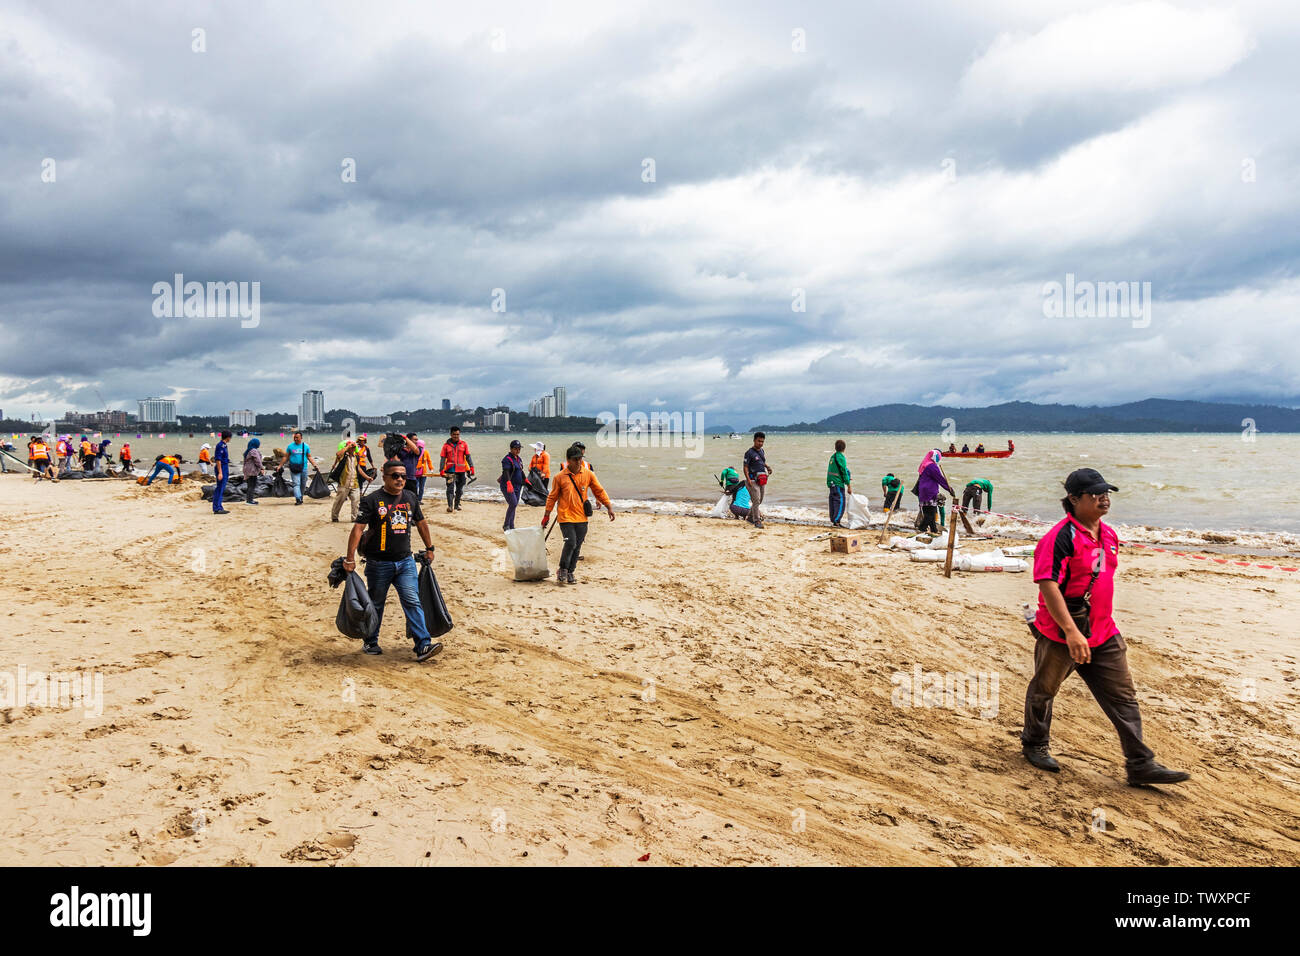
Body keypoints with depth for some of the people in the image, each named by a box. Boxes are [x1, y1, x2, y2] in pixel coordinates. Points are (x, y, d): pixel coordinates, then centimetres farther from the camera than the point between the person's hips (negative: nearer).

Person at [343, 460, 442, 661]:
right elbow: (358, 528, -13)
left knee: (413, 601, -6)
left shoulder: (411, 498, 9)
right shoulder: (372, 500, -8)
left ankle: (423, 646, -11)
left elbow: (421, 523, 22)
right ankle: (370, 642, 30)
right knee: (376, 604, 11)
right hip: (379, 563, -3)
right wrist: (350, 558, -18)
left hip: (405, 561, 3)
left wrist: (429, 548, 25)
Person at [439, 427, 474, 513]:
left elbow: (468, 456, 7)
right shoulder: (446, 445, 5)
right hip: (450, 470, -2)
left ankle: (456, 505, 25)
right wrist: (441, 470, -2)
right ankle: (450, 506, -16)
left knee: (460, 490, 10)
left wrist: (471, 467, -4)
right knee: (450, 489, -11)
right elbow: (442, 458, 4)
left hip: (461, 470, 2)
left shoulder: (463, 444, 8)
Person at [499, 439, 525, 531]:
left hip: (517, 486, 8)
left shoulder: (519, 459, 14)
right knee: (513, 504, -17)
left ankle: (511, 527, 15)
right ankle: (506, 526, -9)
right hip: (507, 486, -8)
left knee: (513, 506, 9)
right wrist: (509, 483, -38)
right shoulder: (507, 459, -13)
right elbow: (506, 472, -25)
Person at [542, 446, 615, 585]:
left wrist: (609, 507, 5)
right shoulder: (560, 477, -4)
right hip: (565, 516, -3)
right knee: (570, 542, -15)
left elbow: (599, 491, 10)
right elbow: (552, 497, 4)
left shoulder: (588, 474, 2)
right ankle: (562, 571, 3)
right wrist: (547, 515, 5)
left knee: (577, 546, 6)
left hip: (582, 517, 3)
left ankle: (570, 573, 20)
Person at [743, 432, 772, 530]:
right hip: (753, 479, -8)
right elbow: (745, 467, -12)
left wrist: (767, 467, 9)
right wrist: (748, 480, -22)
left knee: (760, 500, 15)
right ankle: (757, 521, -7)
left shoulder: (761, 451, 14)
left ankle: (750, 514, 34)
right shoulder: (749, 453, -9)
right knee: (756, 500, -11)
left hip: (762, 480, 8)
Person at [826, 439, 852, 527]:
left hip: (832, 483, 9)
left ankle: (834, 519, 15)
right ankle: (836, 521, -12)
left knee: (834, 501, 11)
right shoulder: (840, 457, -14)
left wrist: (848, 477, 28)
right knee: (841, 501, -7)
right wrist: (849, 486, -9)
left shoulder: (833, 457, 12)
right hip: (838, 483, -8)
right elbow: (844, 472, -14)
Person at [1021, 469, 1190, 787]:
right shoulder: (1060, 537, -19)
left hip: (1104, 635, 7)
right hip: (1060, 635, -7)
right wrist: (1071, 631, -31)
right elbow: (1047, 585, -26)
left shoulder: (1109, 534, 8)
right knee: (1044, 690, 12)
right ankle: (1034, 745, 33)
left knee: (1123, 697, 7)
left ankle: (1140, 764, 14)